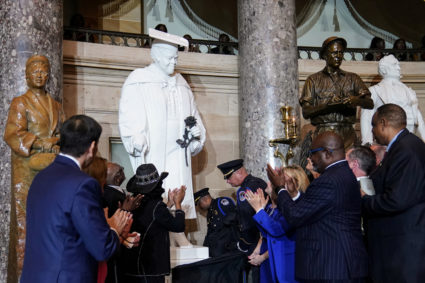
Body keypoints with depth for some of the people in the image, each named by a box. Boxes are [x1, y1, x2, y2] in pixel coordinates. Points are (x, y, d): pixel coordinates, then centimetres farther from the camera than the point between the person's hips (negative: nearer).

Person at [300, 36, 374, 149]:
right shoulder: (313, 80, 10)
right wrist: (327, 105, -13)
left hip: (347, 135, 2)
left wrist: (357, 101, -15)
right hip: (323, 135, -1)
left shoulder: (352, 78, 16)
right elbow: (306, 112, 1)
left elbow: (370, 104, 5)